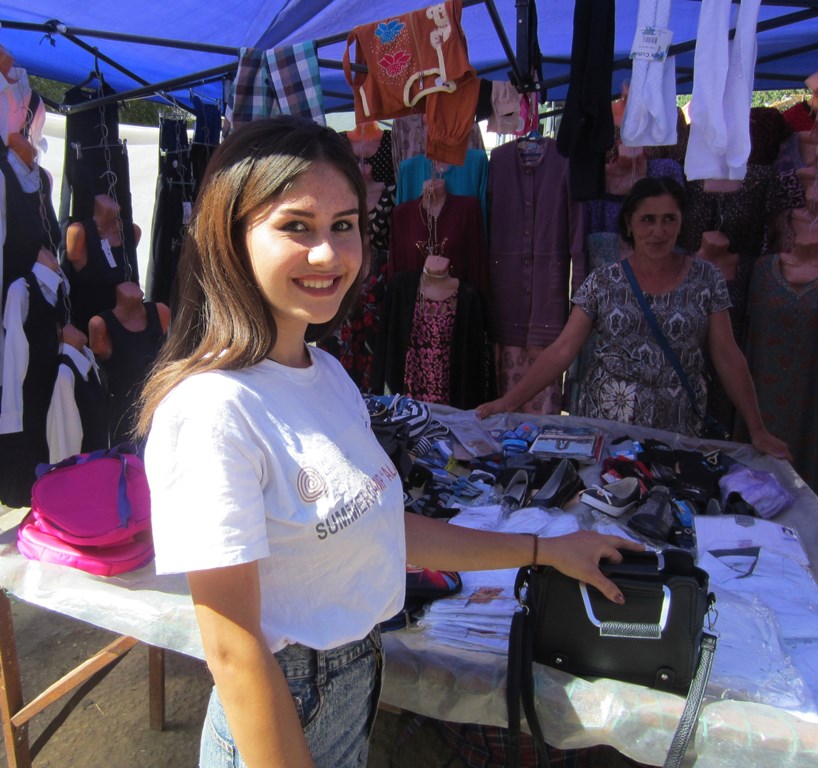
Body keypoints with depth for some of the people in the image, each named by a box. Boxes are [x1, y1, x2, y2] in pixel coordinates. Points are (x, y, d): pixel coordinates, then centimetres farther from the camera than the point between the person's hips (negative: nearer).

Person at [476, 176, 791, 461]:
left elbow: (727, 356, 1)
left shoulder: (706, 278, 0)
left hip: (677, 432, 0)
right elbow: (562, 350, -5)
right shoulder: (603, 281, -1)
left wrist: (757, 430, -4)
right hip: (603, 423, 0)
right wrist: (508, 401, -13)